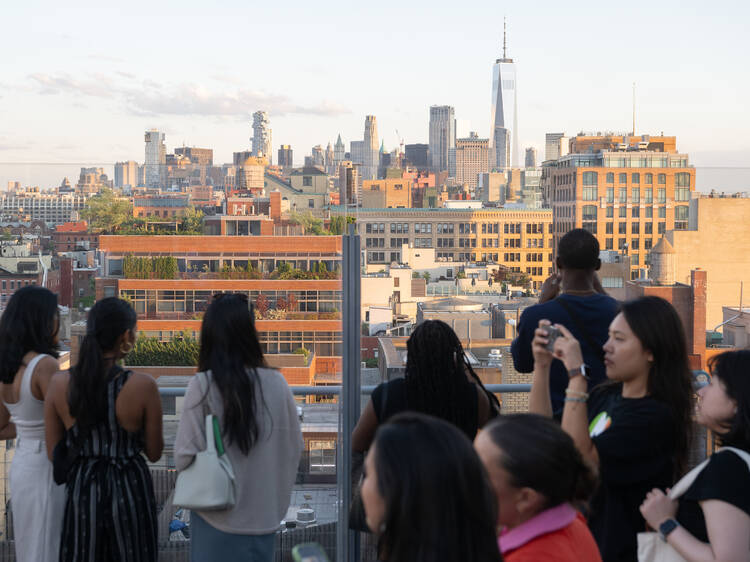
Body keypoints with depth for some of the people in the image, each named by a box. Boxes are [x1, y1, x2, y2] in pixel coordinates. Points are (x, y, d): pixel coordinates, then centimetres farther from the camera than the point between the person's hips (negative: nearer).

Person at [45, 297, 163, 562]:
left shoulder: (60, 384, -9)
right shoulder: (143, 386, -17)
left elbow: (54, 453, -1)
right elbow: (154, 453, -7)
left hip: (82, 489, 2)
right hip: (130, 489, -2)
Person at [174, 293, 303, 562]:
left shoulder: (202, 387, -15)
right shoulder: (276, 384, -8)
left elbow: (185, 455, -13)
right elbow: (295, 446, 1)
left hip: (217, 517, -2)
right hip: (264, 516, 2)